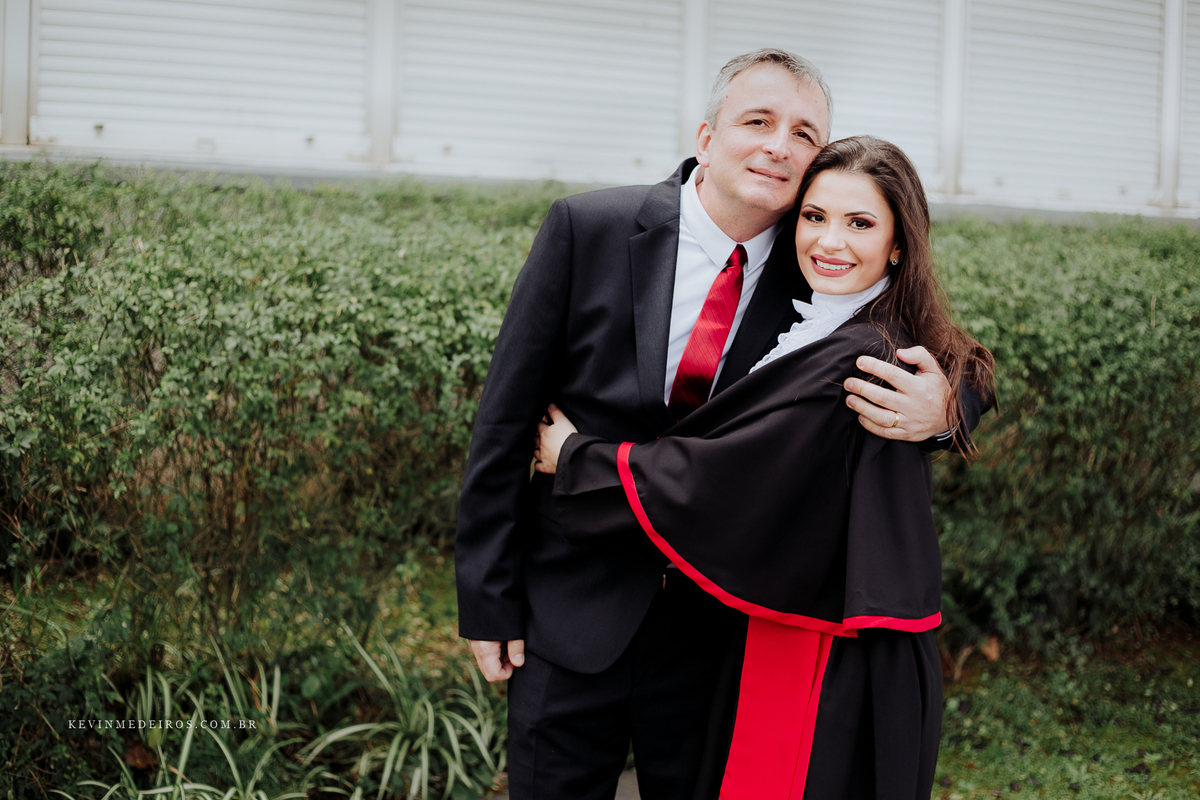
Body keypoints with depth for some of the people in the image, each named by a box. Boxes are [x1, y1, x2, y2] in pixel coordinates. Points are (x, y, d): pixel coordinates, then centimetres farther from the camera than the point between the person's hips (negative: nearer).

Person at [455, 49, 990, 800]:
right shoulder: (587, 229, -9)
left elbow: (957, 366, 6)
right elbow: (505, 420, -6)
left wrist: (939, 408, -20)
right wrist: (488, 598, -5)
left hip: (717, 622, 2)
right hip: (575, 613, -1)